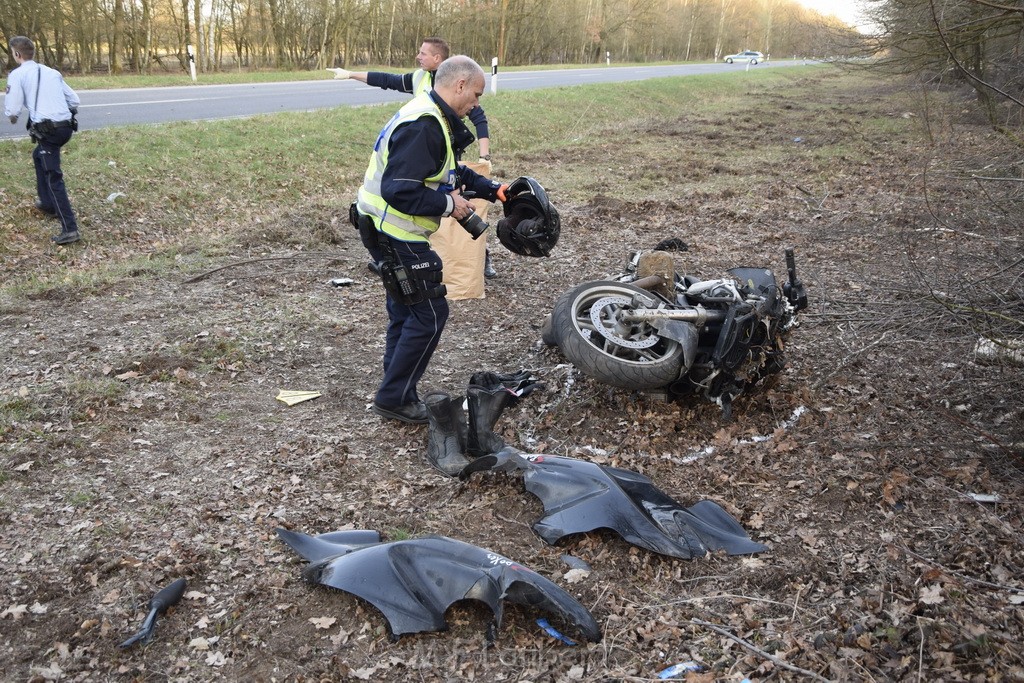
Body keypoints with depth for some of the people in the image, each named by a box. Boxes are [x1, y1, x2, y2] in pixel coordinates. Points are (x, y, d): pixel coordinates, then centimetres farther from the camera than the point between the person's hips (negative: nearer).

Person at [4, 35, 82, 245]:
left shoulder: (17, 74, -1)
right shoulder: (52, 72, 18)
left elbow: (12, 109, -5)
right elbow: (74, 100, 18)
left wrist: (11, 116, 18)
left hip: (47, 130, -7)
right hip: (66, 127, 7)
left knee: (54, 178, -7)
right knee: (39, 156, 33)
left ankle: (69, 229, -17)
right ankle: (48, 203, 40)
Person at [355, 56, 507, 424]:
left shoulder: (434, 119, 11)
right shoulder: (422, 125, -24)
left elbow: (452, 172, 22)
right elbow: (399, 190, -30)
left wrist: (491, 189, 11)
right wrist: (449, 205, -19)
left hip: (392, 232, 11)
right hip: (394, 235, -11)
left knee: (405, 313, 18)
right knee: (429, 315, -4)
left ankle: (397, 394, 30)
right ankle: (394, 397, 8)